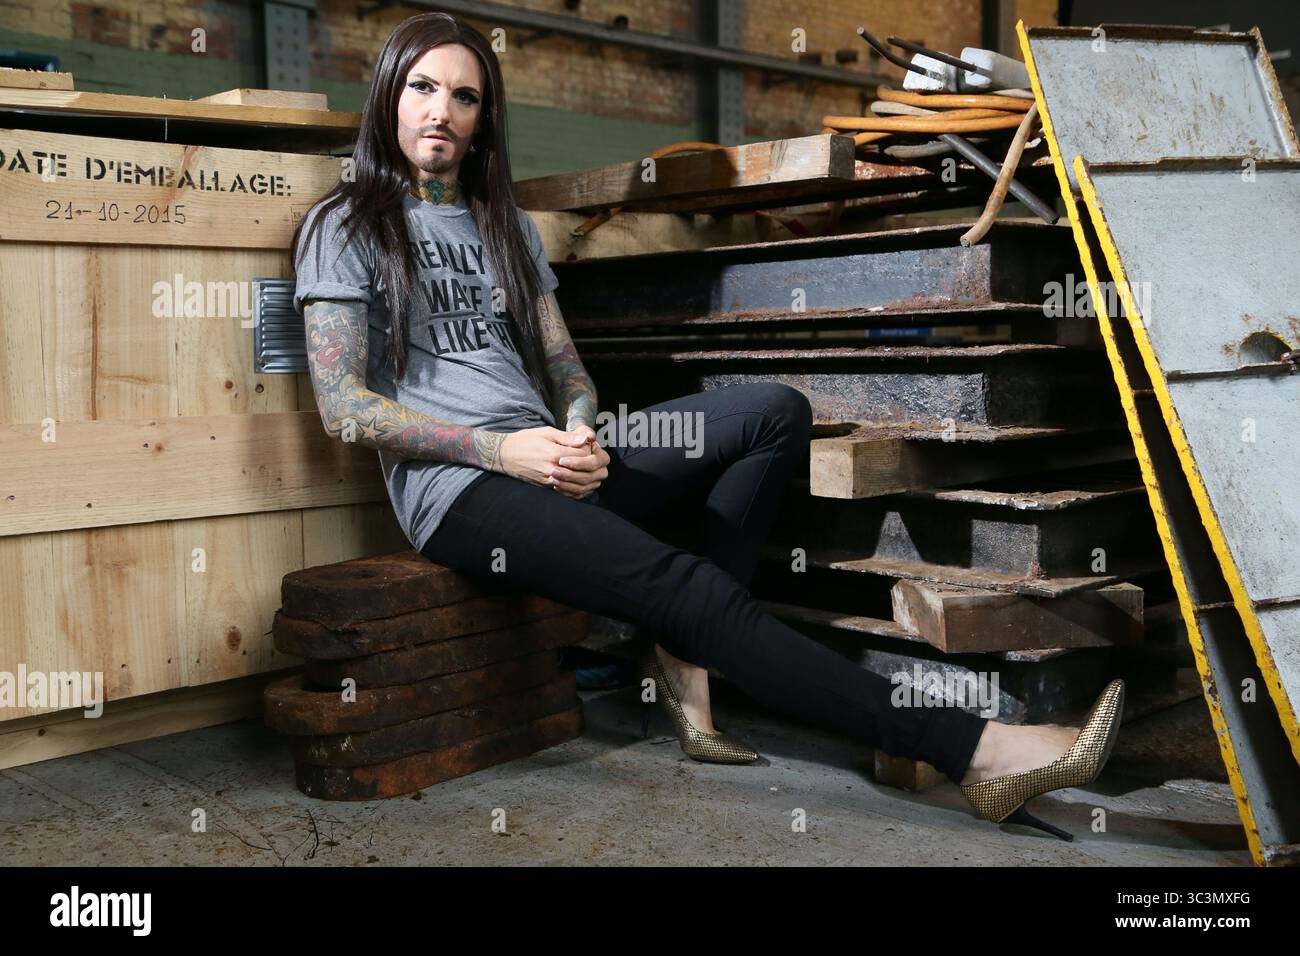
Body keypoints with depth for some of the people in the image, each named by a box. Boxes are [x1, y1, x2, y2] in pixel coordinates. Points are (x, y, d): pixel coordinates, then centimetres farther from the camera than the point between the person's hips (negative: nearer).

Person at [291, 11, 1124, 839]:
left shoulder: (505, 223, 22)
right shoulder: (344, 226, 4)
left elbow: (565, 365, 17)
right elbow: (342, 405, -6)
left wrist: (578, 436, -8)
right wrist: (503, 449, -16)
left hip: (549, 462, 7)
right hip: (456, 489, -6)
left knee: (776, 410, -11)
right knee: (694, 589, -26)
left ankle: (683, 656, -16)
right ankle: (974, 750, -26)